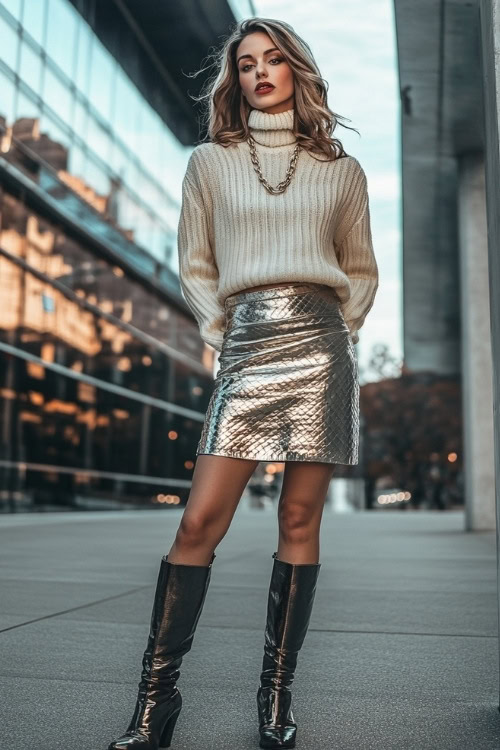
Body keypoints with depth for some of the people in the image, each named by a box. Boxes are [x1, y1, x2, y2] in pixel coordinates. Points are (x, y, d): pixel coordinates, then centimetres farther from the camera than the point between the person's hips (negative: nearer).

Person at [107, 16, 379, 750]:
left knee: (300, 521, 0)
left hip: (319, 341, 1)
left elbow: (361, 272, 20)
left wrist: (338, 334, 7)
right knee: (199, 521, -8)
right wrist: (222, 333, 3)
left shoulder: (341, 170, 16)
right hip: (245, 345, 0)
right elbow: (195, 268, 15)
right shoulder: (209, 163, 14)